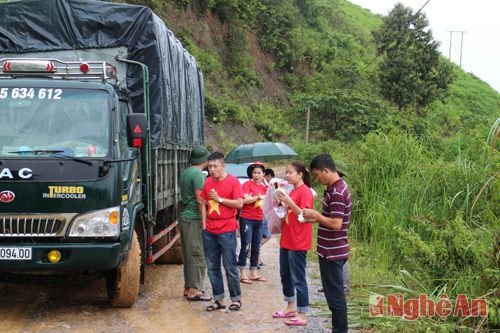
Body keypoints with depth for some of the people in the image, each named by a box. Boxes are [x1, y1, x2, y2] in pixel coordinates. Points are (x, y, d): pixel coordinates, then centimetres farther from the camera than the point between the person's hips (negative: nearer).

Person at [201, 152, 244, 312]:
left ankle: (236, 299, 13)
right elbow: (204, 204, 14)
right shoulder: (208, 182, 10)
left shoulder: (233, 181, -4)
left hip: (227, 231, -5)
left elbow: (239, 204, -11)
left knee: (230, 267, 0)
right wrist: (204, 225, 6)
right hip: (209, 231, 5)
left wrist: (219, 198, -13)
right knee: (212, 267, 8)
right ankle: (219, 300, 16)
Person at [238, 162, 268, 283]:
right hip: (246, 219, -7)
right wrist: (258, 197, -22)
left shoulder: (264, 187, 11)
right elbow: (245, 200, -17)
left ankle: (254, 273, 20)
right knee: (246, 247, -4)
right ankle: (243, 274, 1)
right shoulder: (247, 184, -7)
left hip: (259, 220, 7)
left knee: (256, 247, 12)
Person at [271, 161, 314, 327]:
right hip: (286, 241, 10)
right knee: (285, 275, 17)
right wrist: (282, 204, 4)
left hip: (298, 243, -10)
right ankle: (291, 307, 30)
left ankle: (302, 316, 2)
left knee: (298, 279, -4)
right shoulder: (292, 191, 13)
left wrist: (290, 203, -27)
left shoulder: (305, 191, -13)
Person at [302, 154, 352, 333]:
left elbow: (336, 224, -25)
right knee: (334, 293, 17)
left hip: (332, 252, -10)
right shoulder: (336, 188, 11)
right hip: (331, 250, 10)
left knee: (335, 295, -2)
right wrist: (316, 217, 7)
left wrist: (316, 215, -13)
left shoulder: (337, 192, -21)